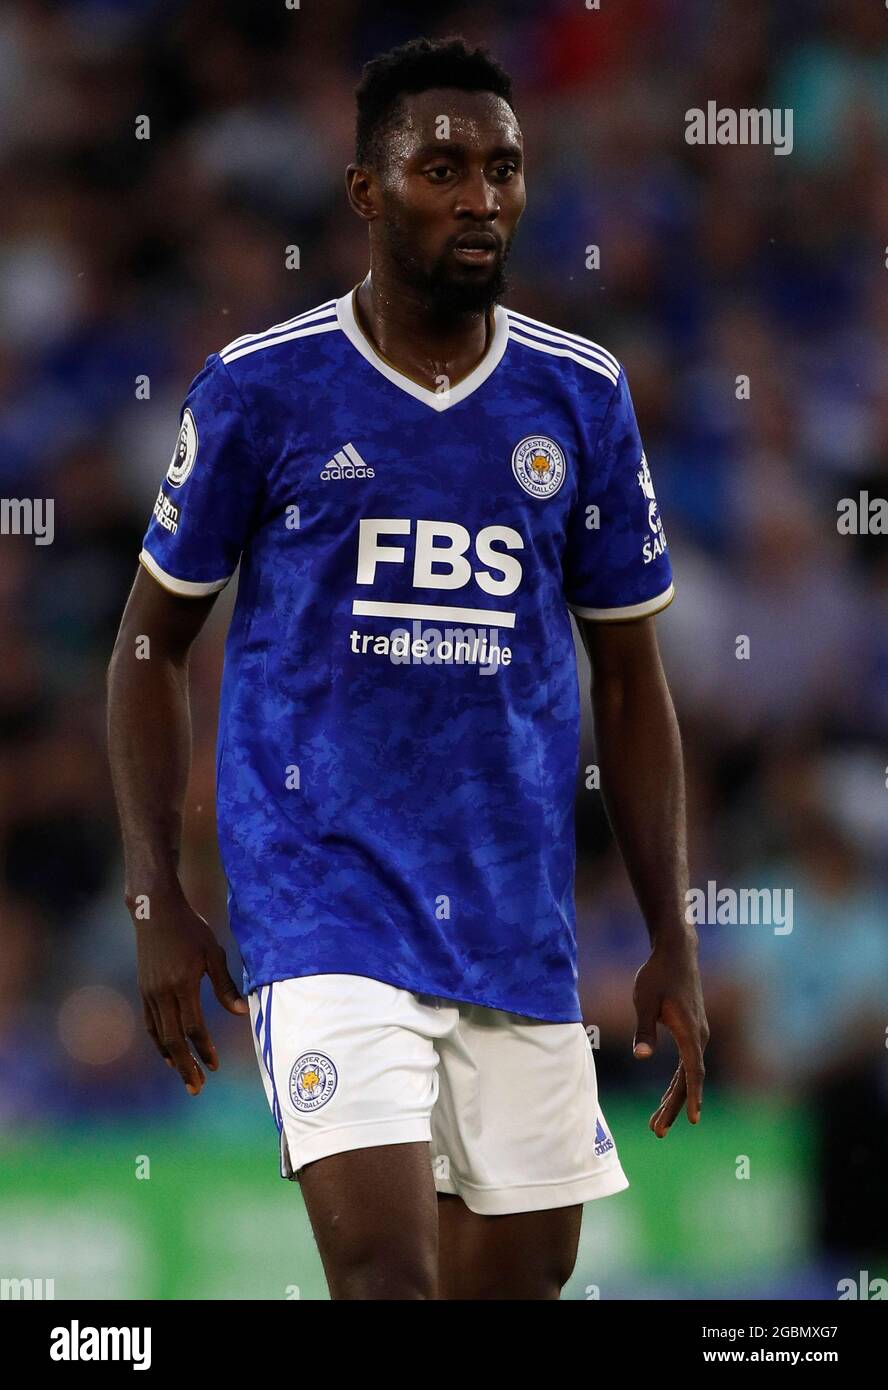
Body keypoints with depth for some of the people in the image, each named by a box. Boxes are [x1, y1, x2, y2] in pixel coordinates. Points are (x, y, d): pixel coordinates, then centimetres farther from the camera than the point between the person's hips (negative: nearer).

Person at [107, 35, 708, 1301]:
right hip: (322, 897, -4)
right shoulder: (262, 388, -1)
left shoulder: (583, 398, 7)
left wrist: (673, 941, 8)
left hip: (519, 913, 4)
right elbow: (153, 642, 7)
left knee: (523, 1271, 7)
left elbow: (630, 684, 13)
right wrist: (157, 906, -1)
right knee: (385, 1265, -19)